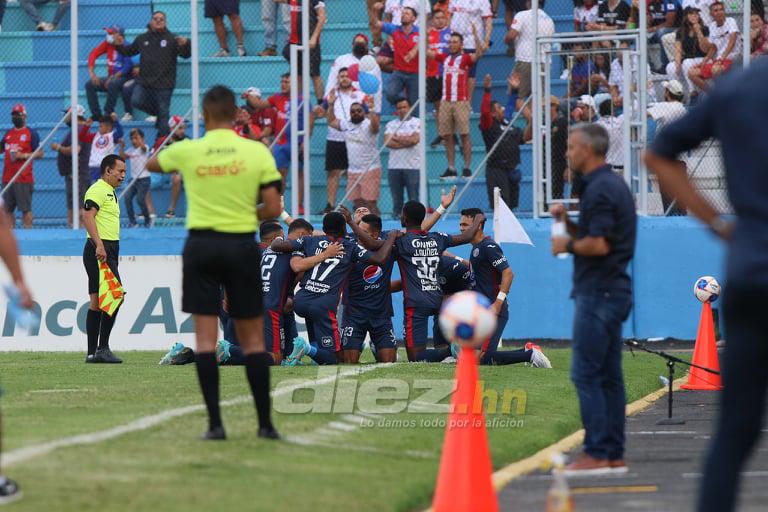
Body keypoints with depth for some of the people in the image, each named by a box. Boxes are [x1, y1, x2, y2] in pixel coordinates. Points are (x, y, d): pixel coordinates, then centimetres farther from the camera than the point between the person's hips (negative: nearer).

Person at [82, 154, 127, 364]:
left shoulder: (109, 192, 23)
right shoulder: (98, 190, -9)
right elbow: (88, 215, -22)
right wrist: (99, 244, -30)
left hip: (108, 250, 11)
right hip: (100, 250, -11)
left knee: (98, 301, 8)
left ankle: (93, 352, 9)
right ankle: (101, 348, -14)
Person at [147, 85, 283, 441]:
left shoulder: (186, 151, -2)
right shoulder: (257, 152, -5)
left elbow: (150, 165, 19)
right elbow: (273, 209, -5)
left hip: (201, 244, 0)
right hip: (242, 245, 0)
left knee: (205, 337, 1)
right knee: (253, 338, 7)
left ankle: (215, 422, -5)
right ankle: (265, 422, 7)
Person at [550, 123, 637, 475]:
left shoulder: (599, 189, -15)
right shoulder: (613, 184, 17)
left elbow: (598, 244, -23)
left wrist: (568, 245, -7)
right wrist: (567, 220, 8)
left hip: (599, 292, -10)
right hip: (613, 289, 10)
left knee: (586, 374, -9)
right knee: (608, 376, 10)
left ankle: (596, 454, -11)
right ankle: (614, 455, 11)